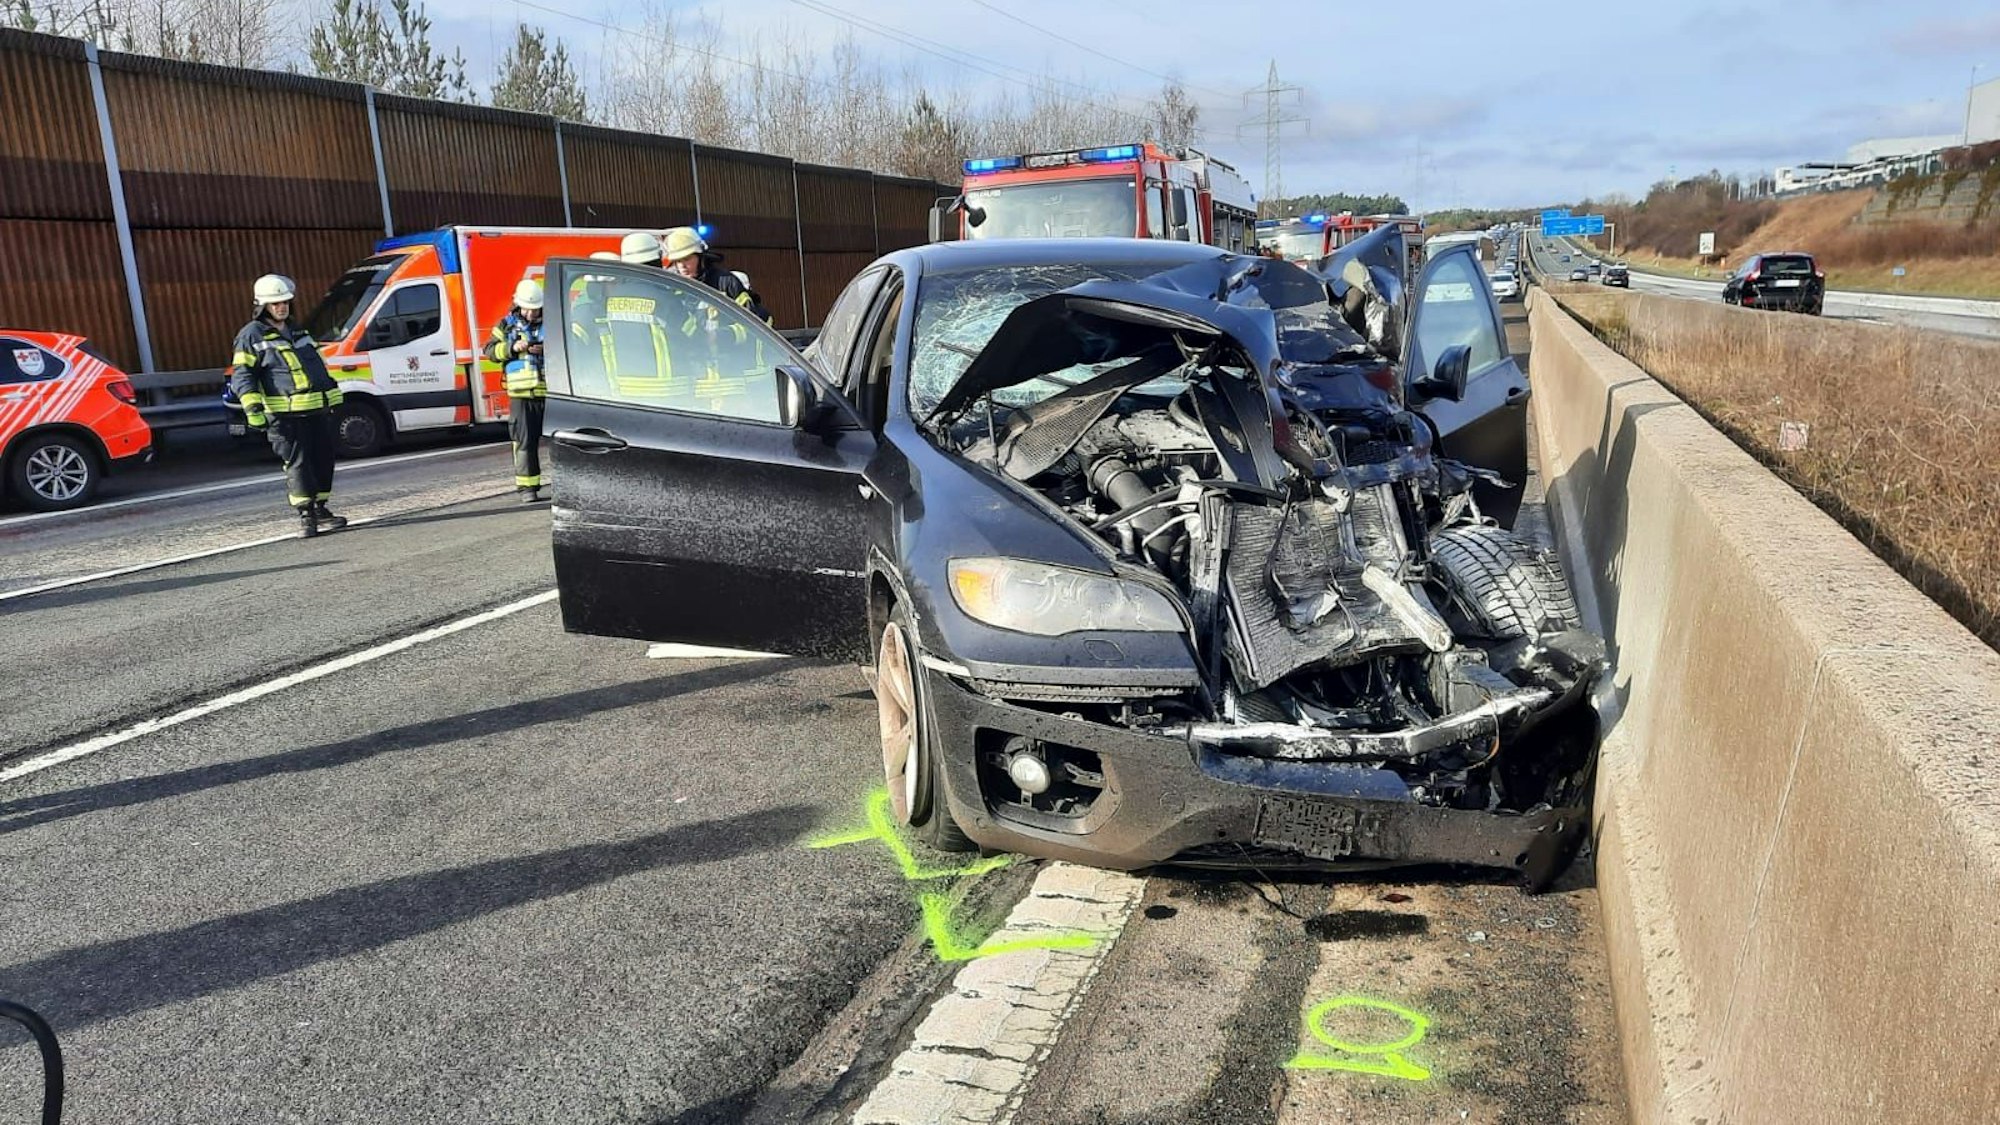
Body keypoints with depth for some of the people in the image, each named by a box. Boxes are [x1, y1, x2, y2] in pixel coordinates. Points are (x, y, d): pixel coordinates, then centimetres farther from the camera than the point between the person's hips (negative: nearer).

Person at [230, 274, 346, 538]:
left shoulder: (298, 332, 21)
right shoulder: (252, 335, 0)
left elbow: (319, 365, 30)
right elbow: (241, 375, -5)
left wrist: (333, 396, 27)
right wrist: (252, 406, -17)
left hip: (319, 409, 7)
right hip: (285, 414, -7)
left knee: (323, 459, 7)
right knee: (297, 462, -10)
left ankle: (320, 509, 17)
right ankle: (305, 515, -6)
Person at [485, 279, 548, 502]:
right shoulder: (507, 325, 9)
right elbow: (490, 350, 6)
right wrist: (512, 347, -11)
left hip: (551, 392, 0)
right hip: (521, 394, 0)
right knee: (525, 442, -1)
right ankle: (527, 487, 3)